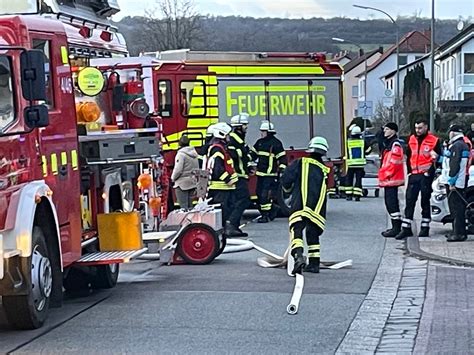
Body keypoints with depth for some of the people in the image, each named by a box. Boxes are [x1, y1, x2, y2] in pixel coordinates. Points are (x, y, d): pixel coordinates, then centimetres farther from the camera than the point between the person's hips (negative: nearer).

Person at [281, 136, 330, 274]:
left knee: (296, 232, -7)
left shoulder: (300, 163, 4)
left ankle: (298, 256, -31)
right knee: (313, 234, 18)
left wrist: (288, 189, 20)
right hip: (317, 210, 4)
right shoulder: (324, 171, 16)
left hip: (299, 207, -4)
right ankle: (314, 264, 18)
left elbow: (285, 180, -3)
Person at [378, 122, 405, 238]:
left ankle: (396, 228, -10)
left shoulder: (395, 144, -13)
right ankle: (395, 227, 19)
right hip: (388, 179, 11)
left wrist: (386, 175, -15)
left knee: (392, 202, -11)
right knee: (389, 202, 13)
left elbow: (394, 163, -20)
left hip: (392, 179, -11)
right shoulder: (388, 143, 19)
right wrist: (383, 175, 19)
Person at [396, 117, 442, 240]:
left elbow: (437, 159, -4)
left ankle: (425, 228, 11)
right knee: (409, 201, 1)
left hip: (426, 175, -4)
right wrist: (409, 171, 12)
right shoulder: (412, 139, 11)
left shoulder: (434, 140, -5)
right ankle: (406, 228, 2)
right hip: (414, 175, 5)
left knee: (425, 201, 3)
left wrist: (429, 172, -11)